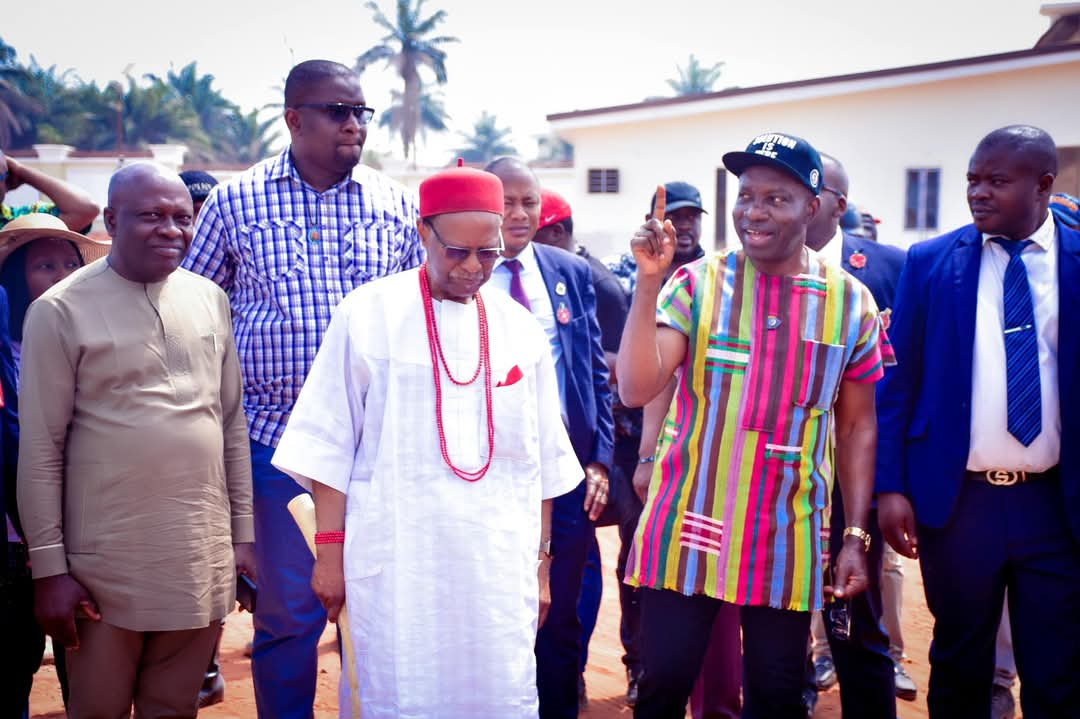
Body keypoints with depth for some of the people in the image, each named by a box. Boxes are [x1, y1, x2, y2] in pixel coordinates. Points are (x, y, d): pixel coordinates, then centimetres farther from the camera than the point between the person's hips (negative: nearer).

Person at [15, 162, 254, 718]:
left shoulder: (210, 299, 7)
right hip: (107, 565, -3)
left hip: (203, 558, 4)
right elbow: (40, 449, -6)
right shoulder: (60, 311, -6)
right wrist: (48, 568, -7)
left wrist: (243, 531, 9)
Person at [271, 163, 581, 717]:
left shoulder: (519, 329, 6)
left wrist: (540, 563, 11)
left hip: (499, 565, 3)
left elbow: (541, 462, 11)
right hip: (393, 562, -2)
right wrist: (329, 550, -3)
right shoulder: (368, 314, -2)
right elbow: (331, 444, -1)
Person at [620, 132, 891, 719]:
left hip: (788, 540, 1)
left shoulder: (850, 302, 1)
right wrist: (649, 280, -22)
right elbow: (636, 389, -14)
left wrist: (855, 535, 3)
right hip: (687, 529, -1)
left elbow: (857, 425, 7)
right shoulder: (696, 284, -4)